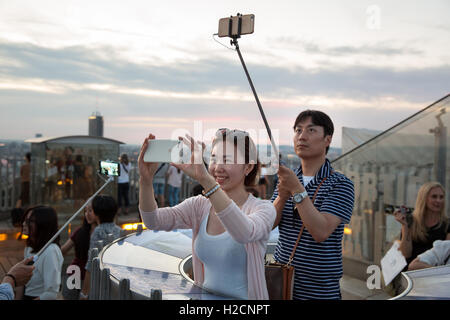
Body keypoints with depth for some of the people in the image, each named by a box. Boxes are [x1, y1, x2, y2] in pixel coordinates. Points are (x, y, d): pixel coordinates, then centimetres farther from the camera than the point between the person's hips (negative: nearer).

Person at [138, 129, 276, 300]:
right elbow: (154, 221, -8)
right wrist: (146, 180, -25)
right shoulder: (200, 205, 4)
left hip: (244, 297, -3)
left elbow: (244, 233, -29)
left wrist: (205, 179, -37)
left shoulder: (263, 209, -8)